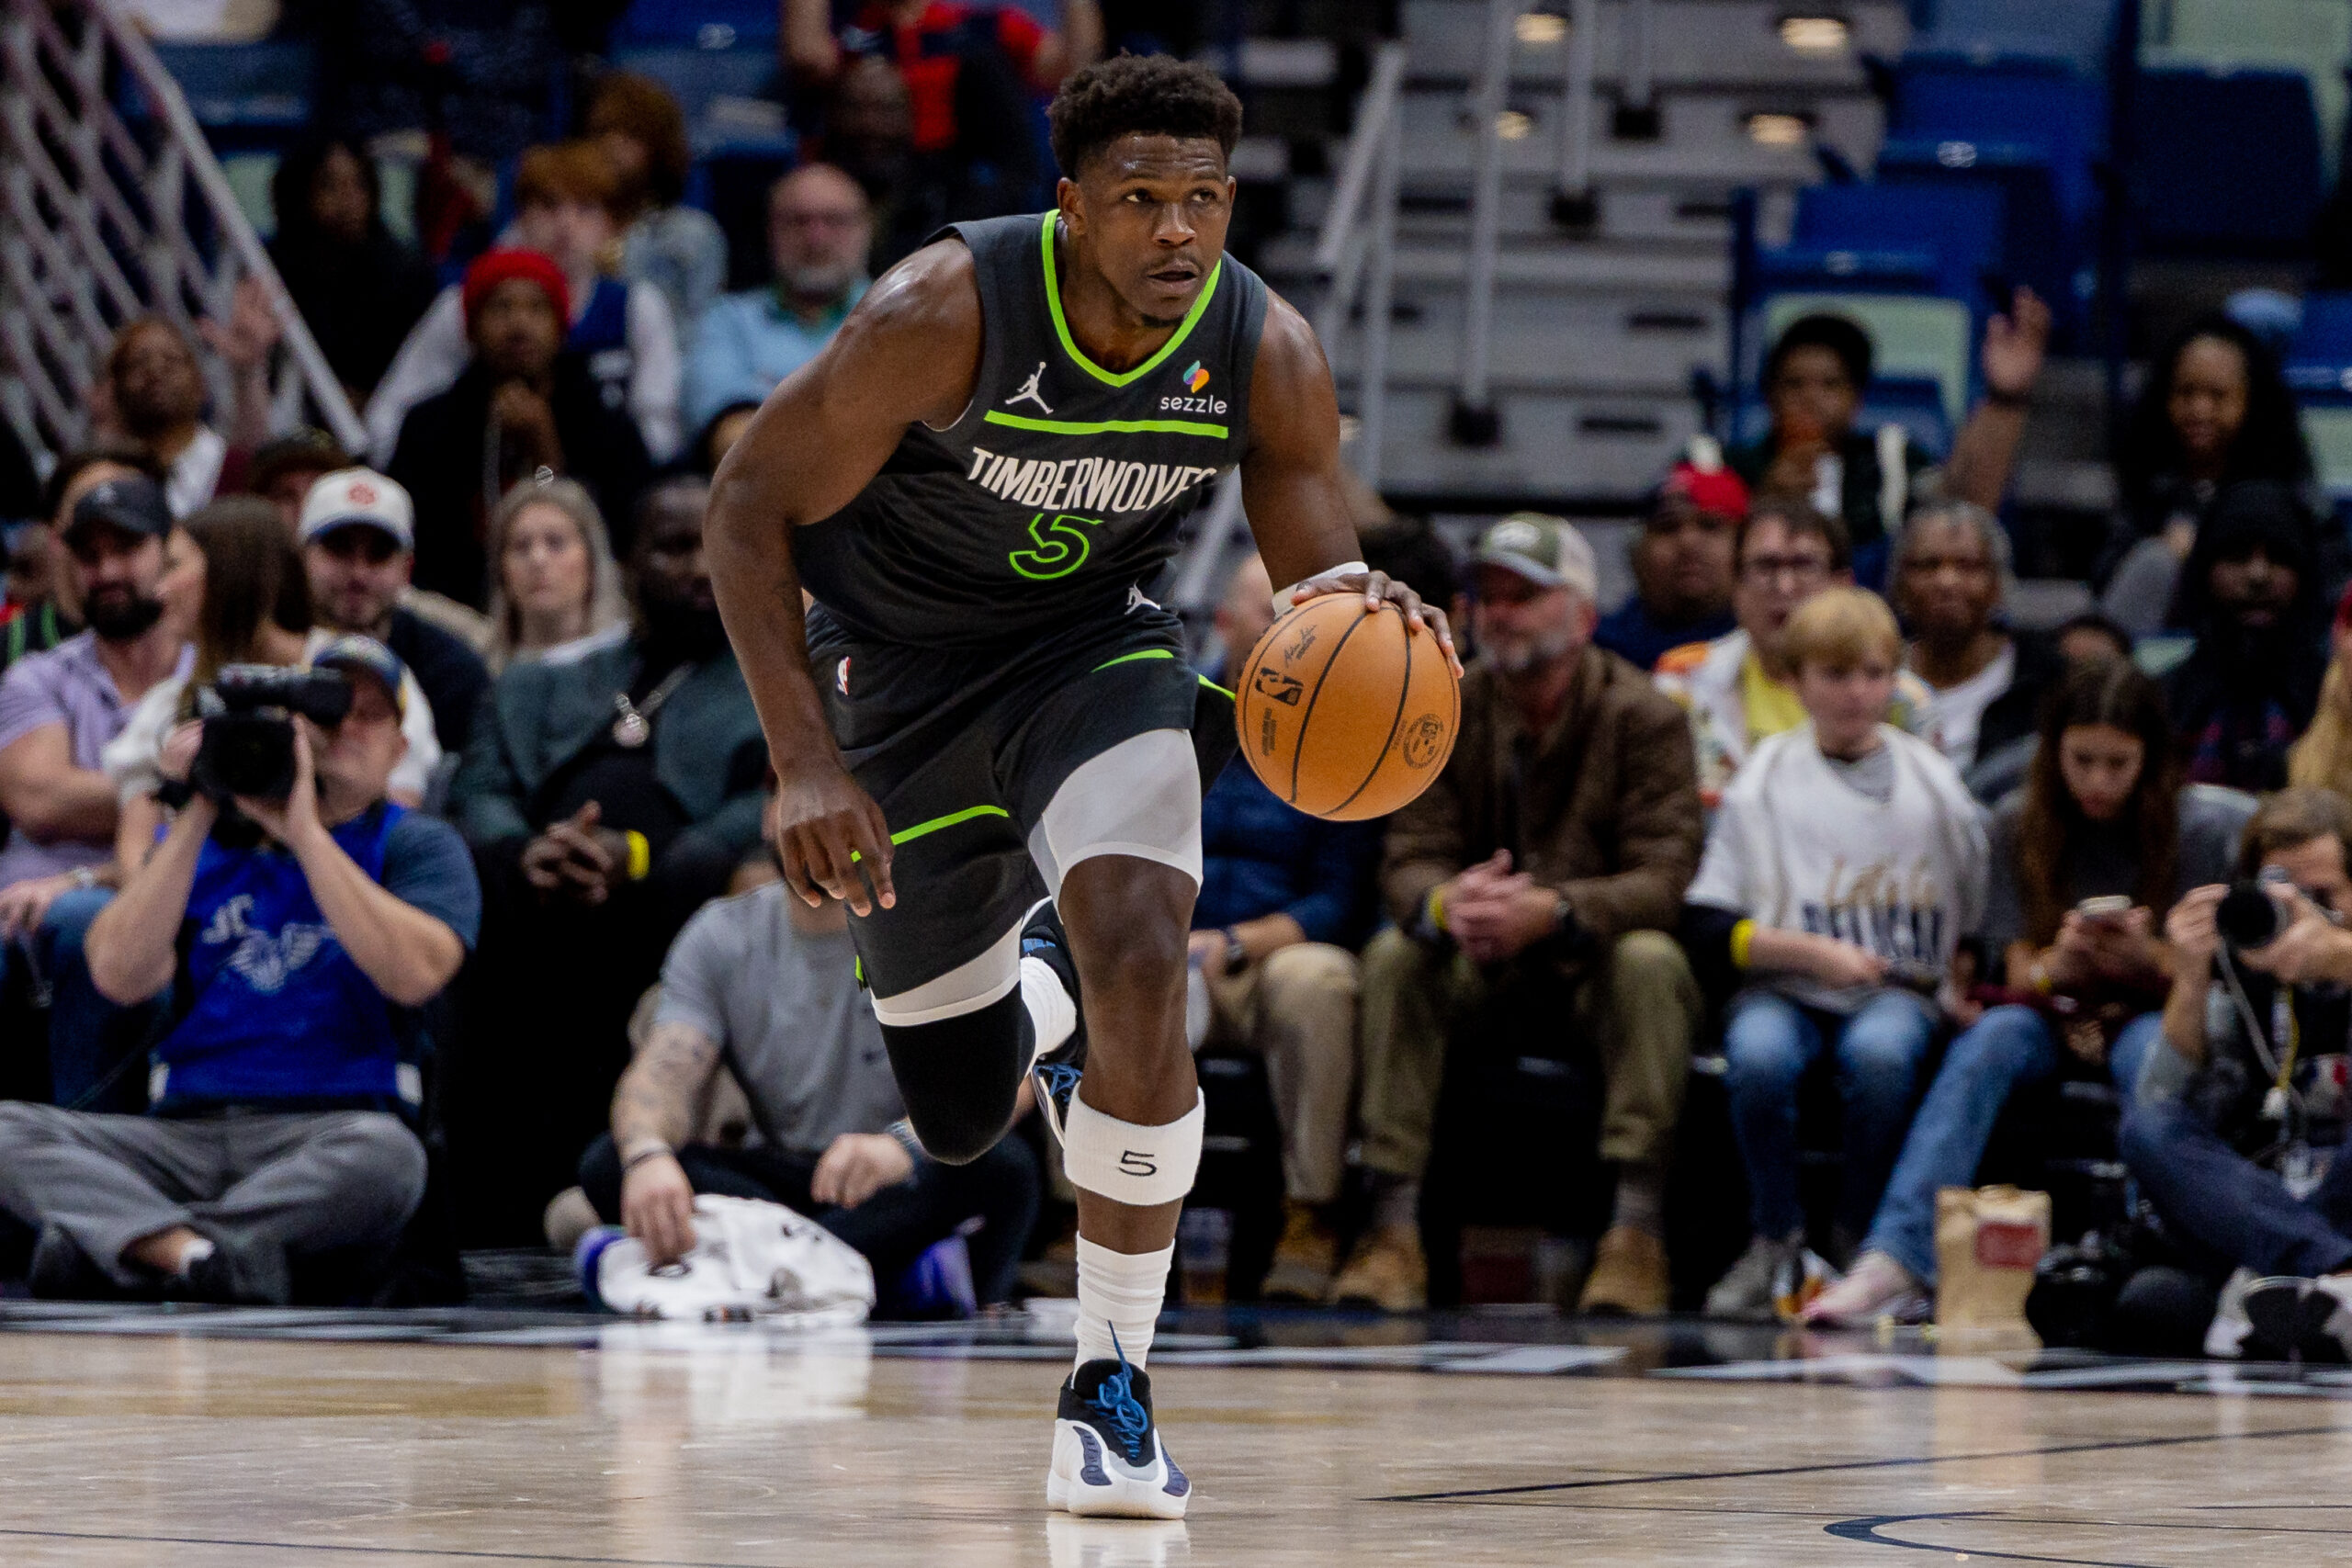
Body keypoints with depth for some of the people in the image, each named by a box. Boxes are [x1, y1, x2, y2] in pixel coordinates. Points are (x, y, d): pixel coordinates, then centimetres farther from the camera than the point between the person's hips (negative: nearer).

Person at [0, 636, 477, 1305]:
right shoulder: (204, 841, 19)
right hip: (184, 1137, 3)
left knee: (384, 1152, -39)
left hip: (328, 1132, -3)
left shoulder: (417, 845, 11)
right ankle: (195, 1251, -45)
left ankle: (122, 1238, -36)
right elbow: (121, 977, 2)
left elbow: (414, 974, -11)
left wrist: (304, 831, -10)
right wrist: (196, 819, -1)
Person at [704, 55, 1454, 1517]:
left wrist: (1361, 620, -37)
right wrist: (808, 763, -27)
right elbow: (752, 499, -20)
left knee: (1139, 959, -29)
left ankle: (1114, 1387, -15)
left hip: (1093, 642, 1)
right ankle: (1047, 992, 48)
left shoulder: (1268, 354, -20)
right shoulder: (948, 313, -29)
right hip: (901, 663, -1)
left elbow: (1322, 604, -11)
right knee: (962, 1119, 7)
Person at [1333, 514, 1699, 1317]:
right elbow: (1410, 858, -9)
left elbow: (1662, 879, -21)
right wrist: (1445, 905, -36)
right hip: (1479, 966, 3)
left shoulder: (1643, 717, -11)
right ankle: (1393, 1228, -30)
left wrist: (1552, 911, -41)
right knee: (1395, 956, -26)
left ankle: (1637, 1230, -36)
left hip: (1594, 962, -3)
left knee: (1651, 961, -34)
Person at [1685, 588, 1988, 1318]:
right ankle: (1775, 1241, -14)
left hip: (1896, 990, 0)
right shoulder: (1765, 783, 5)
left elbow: (1977, 915, 17)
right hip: (1785, 989, 0)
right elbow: (1706, 930, -2)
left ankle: (1857, 1245, -16)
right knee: (1758, 1057, -36)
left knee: (1879, 1052, -36)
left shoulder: (1934, 782, 10)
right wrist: (1810, 951, -12)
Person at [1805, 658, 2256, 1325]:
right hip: (2059, 1016, 1)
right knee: (1989, 1038, -32)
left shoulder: (2202, 827, -4)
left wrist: (2150, 960, -25)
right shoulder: (2020, 825, 2)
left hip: (2161, 1013, -1)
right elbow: (2021, 971, 0)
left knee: (2148, 1052, -37)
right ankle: (1897, 1260, -47)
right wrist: (2061, 963, -25)